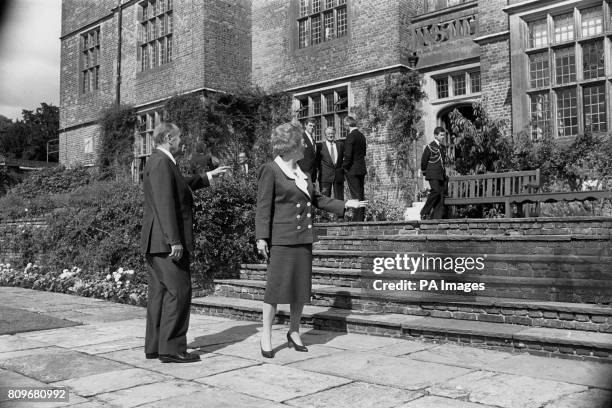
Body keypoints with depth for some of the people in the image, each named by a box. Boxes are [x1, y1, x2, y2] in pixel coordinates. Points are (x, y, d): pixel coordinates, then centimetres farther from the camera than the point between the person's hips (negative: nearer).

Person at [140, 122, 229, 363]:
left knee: (159, 292, 12)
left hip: (155, 244, 11)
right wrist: (175, 241, -25)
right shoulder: (161, 163, -13)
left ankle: (154, 347, 18)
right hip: (166, 242, -11)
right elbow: (165, 204, -22)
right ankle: (171, 349, -3)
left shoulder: (161, 162, 19)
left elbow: (180, 187, 35)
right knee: (178, 292, -7)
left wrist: (209, 177, 39)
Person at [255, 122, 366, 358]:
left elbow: (316, 199, 24)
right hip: (281, 239, -7)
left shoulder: (301, 172, 16)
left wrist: (345, 205, 21)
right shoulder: (270, 171, -6)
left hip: (303, 238, 7)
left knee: (302, 286, 9)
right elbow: (263, 206, -9)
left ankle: (294, 332, 23)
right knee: (276, 286, -5)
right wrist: (261, 237, -14)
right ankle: (266, 337, 7)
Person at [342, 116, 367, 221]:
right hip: (361, 169, 8)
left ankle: (358, 218, -3)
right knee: (360, 194, 14)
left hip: (352, 169, -8)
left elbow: (348, 154, -19)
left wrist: (344, 167, -6)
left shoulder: (351, 136, -15)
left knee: (356, 195, -5)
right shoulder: (362, 135, 10)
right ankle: (361, 217, 21)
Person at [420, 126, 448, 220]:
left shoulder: (443, 147, 18)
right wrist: (425, 172, 8)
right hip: (433, 174, -7)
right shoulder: (430, 147, -3)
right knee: (435, 191, -25)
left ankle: (436, 217, 1)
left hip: (441, 175, 7)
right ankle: (425, 212, -14)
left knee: (441, 196, -1)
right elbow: (423, 161, 1)